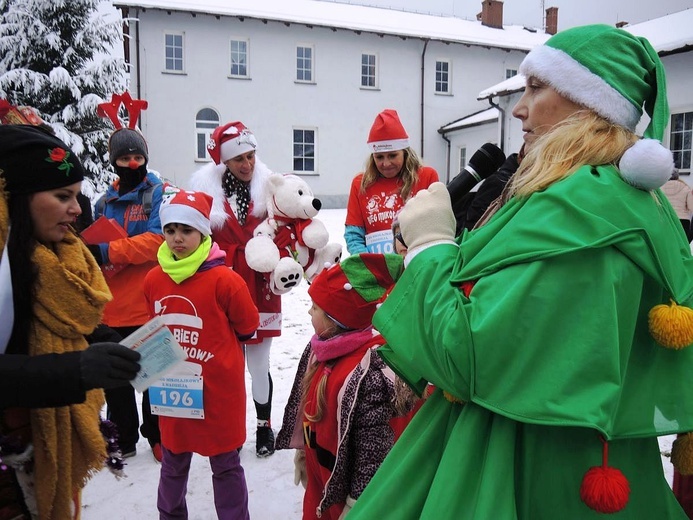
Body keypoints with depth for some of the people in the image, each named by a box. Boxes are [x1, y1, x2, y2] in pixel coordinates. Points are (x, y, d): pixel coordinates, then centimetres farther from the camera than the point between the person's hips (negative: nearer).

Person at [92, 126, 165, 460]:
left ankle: (157, 436, 26)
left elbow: (158, 239, -17)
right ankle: (123, 439, 32)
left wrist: (107, 251, -23)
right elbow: (94, 246, 17)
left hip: (149, 305, -5)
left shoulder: (161, 193, -3)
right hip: (111, 307, 5)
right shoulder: (105, 201, 13)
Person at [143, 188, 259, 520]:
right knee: (173, 463, 23)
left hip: (218, 390, -4)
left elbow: (246, 326, -4)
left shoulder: (224, 280, -17)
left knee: (225, 465, 13)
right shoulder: (154, 280, -1)